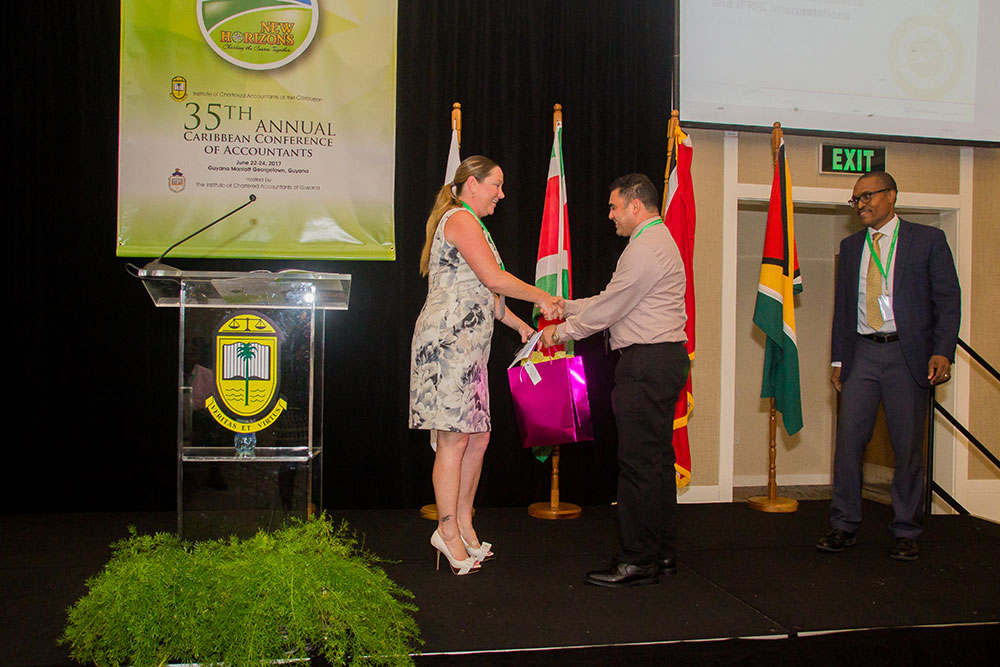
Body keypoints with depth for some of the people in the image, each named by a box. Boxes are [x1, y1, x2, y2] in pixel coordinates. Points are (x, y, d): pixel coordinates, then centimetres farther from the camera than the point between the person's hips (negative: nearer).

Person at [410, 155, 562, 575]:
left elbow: (484, 295, 26)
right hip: (447, 341, -10)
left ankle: (462, 523, 19)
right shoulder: (460, 218, -7)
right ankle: (448, 531, 3)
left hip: (468, 347, 10)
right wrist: (542, 298, -5)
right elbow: (494, 279, -16)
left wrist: (521, 326, 19)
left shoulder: (470, 224, 25)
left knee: (478, 438, 10)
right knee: (454, 439, -6)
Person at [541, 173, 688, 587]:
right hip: (662, 360, 11)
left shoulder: (646, 248, -13)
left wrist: (561, 332, -3)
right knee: (657, 459, 13)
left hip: (646, 363, -11)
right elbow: (614, 301, 23)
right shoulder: (659, 242, 21)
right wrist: (566, 307, 20)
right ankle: (662, 553, 21)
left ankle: (639, 560, -3)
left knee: (638, 462, -8)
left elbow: (609, 308, -13)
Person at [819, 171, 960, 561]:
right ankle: (844, 526, 11)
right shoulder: (850, 247, 14)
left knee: (908, 447, 3)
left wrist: (942, 352, -13)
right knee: (848, 440, 0)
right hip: (862, 355, 3)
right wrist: (838, 359, 12)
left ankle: (905, 532, 15)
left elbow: (948, 300, -1)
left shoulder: (928, 240, 2)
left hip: (907, 355, -3)